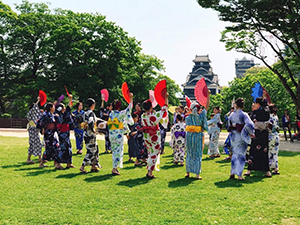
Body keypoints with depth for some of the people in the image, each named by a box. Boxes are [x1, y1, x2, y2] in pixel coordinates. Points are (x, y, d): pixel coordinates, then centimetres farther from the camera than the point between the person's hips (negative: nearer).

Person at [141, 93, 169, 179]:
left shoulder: (143, 116, -3)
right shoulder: (155, 115, -17)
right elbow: (164, 109, -8)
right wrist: (166, 98, -1)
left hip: (146, 137, 5)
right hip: (155, 137, -5)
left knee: (150, 153, 18)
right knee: (154, 154, 3)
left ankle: (149, 171, 20)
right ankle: (150, 172, 1)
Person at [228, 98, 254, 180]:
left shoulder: (232, 115, 2)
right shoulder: (244, 115, -13)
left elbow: (229, 126, 11)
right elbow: (249, 124, -24)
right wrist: (251, 133, -11)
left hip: (233, 136, 5)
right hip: (241, 137, -4)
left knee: (234, 154, 18)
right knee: (241, 155, 3)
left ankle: (232, 173, 20)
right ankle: (239, 175, 3)